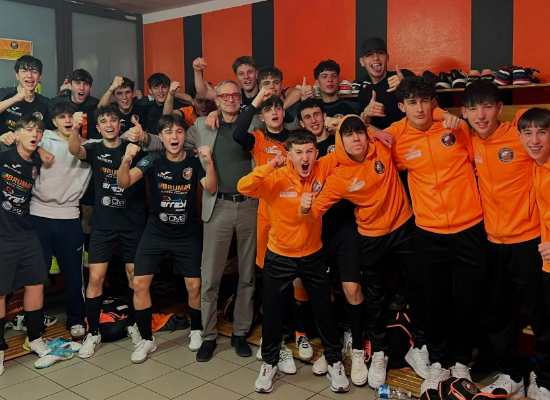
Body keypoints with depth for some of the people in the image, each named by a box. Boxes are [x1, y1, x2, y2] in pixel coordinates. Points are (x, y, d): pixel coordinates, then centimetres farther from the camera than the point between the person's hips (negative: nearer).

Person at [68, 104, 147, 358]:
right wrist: (75, 128, -39)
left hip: (133, 223, 0)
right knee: (95, 278, -4)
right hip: (103, 224, 0)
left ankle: (132, 324, 28)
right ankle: (93, 333, 10)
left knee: (135, 276, 8)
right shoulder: (95, 150, 1)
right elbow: (74, 150, -18)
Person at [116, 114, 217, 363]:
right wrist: (126, 160, -38)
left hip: (187, 234, 0)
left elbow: (211, 189, -18)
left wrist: (209, 162, -34)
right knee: (140, 283, -6)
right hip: (155, 232, 0)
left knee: (194, 285, -1)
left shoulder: (194, 162, -5)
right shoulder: (153, 160, -8)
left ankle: (196, 331, 27)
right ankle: (146, 339, 11)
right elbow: (124, 183, -18)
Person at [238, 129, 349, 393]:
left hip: (314, 255, 2)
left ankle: (334, 362, 34)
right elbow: (243, 188, -33)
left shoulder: (322, 169, -11)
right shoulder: (275, 179, -19)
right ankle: (269, 363, 34)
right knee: (272, 313, 12)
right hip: (279, 257, -1)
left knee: (324, 311, 14)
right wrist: (270, 166, -41)